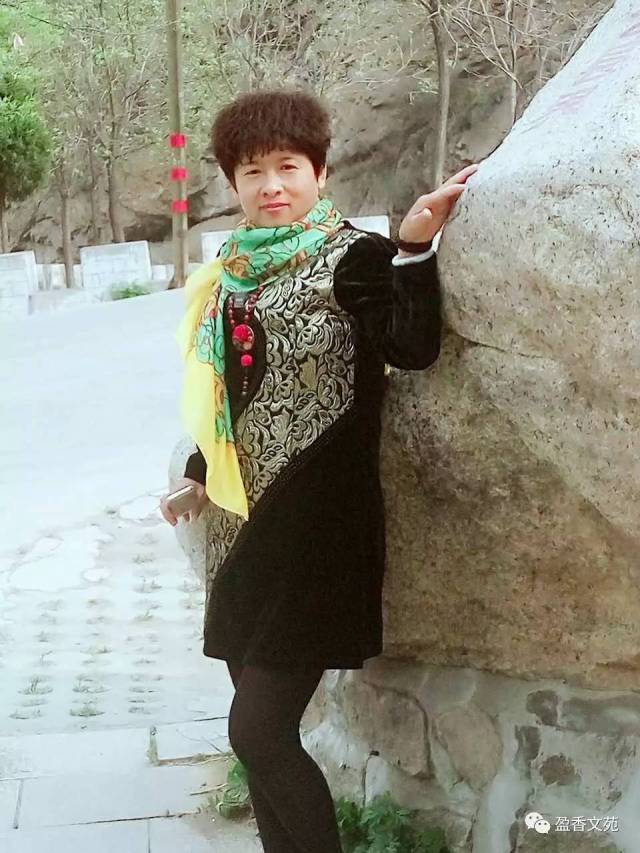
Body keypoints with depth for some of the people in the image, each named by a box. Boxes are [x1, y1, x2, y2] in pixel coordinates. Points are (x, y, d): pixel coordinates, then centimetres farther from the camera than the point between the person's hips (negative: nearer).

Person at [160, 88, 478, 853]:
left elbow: (414, 350, -25)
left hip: (315, 523, -7)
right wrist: (197, 475, 28)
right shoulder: (237, 273, 11)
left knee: (258, 732, -9)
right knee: (261, 726, 13)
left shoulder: (352, 257, -9)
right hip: (244, 523, 7)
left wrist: (415, 247, -36)